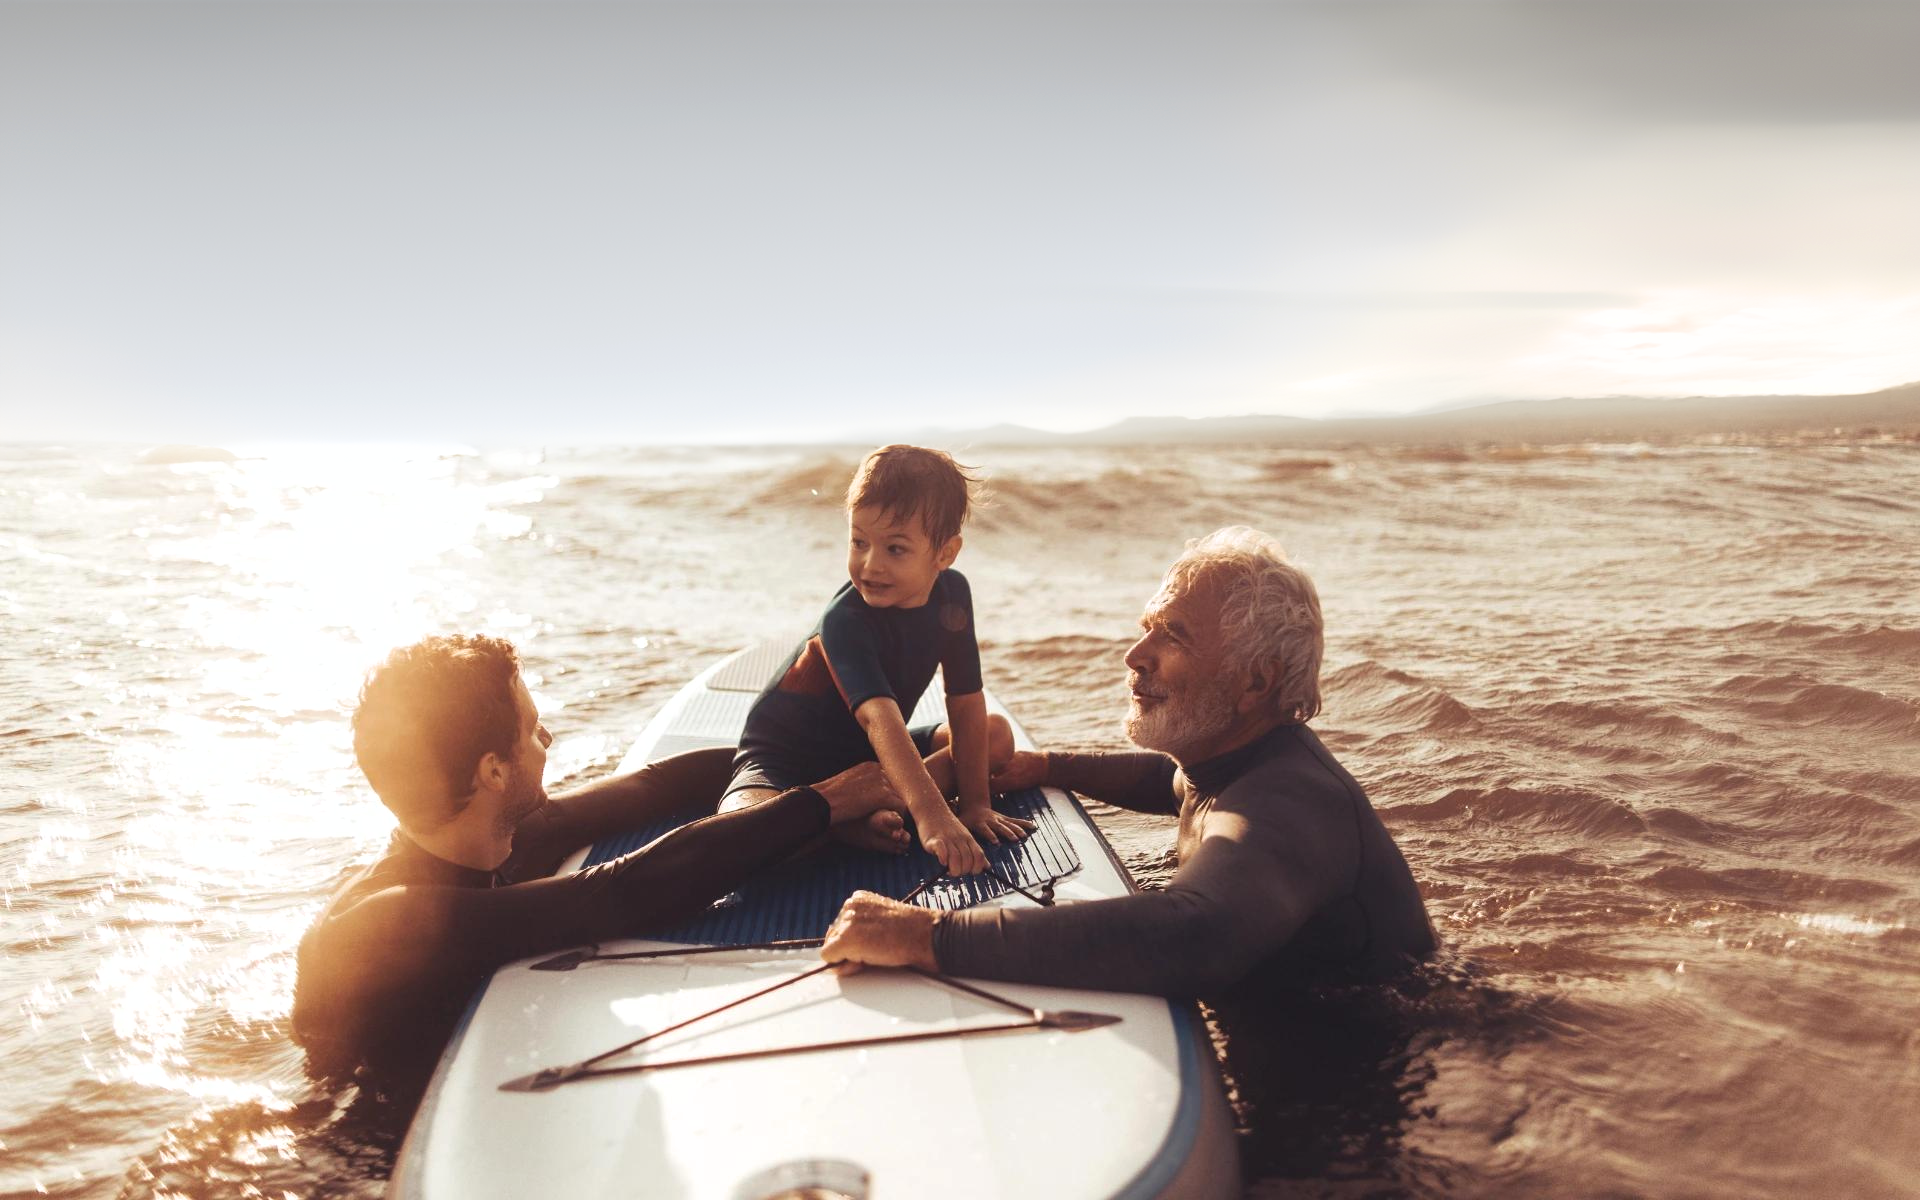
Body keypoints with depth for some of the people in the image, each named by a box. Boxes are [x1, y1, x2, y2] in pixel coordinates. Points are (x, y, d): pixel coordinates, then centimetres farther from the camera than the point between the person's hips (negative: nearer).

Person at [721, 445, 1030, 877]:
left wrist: (975, 802, -13)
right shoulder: (844, 621, -30)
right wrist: (931, 815, -54)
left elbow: (966, 704, -8)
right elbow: (879, 718, -43)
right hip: (787, 760, -7)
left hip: (867, 753, 7)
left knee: (997, 734, -4)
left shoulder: (951, 593, -11)